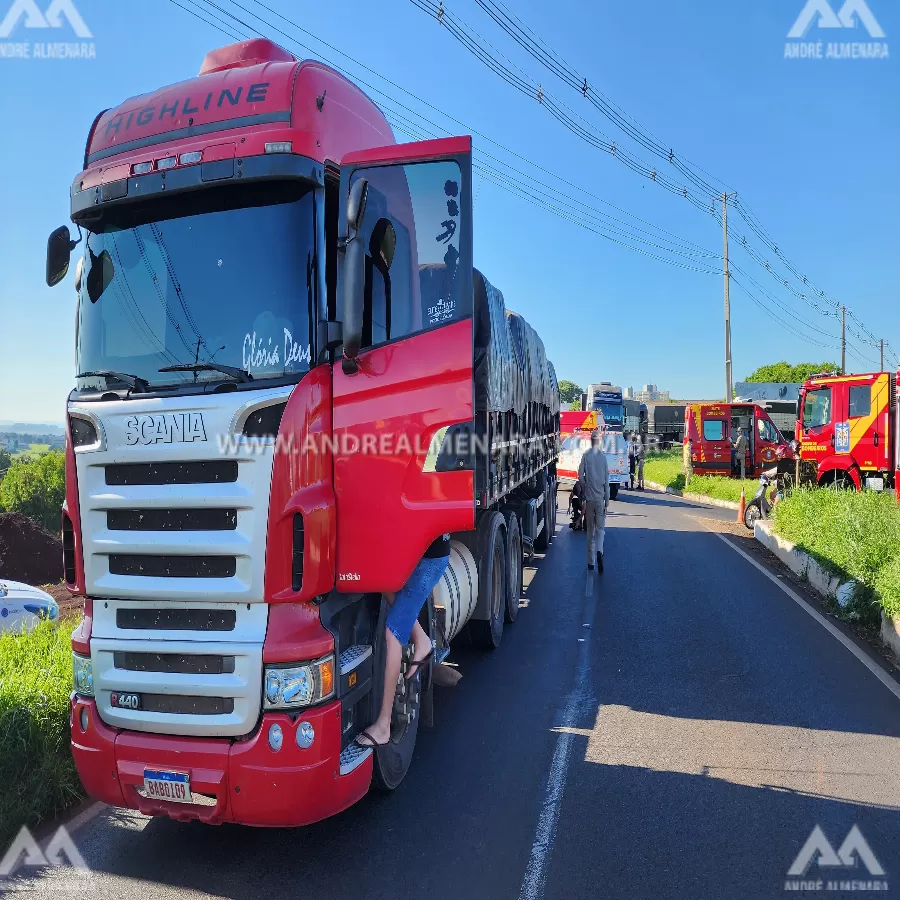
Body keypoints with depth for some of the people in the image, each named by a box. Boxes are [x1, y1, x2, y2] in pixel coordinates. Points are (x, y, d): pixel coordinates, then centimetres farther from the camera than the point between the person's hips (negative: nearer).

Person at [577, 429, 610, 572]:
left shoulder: (586, 455, -4)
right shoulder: (603, 456, -2)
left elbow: (580, 476, -6)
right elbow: (607, 481, -1)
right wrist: (607, 501, 4)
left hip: (589, 497, 0)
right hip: (600, 497, 0)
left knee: (590, 530, 9)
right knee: (600, 528, 7)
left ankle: (591, 562, 13)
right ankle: (599, 551, -19)